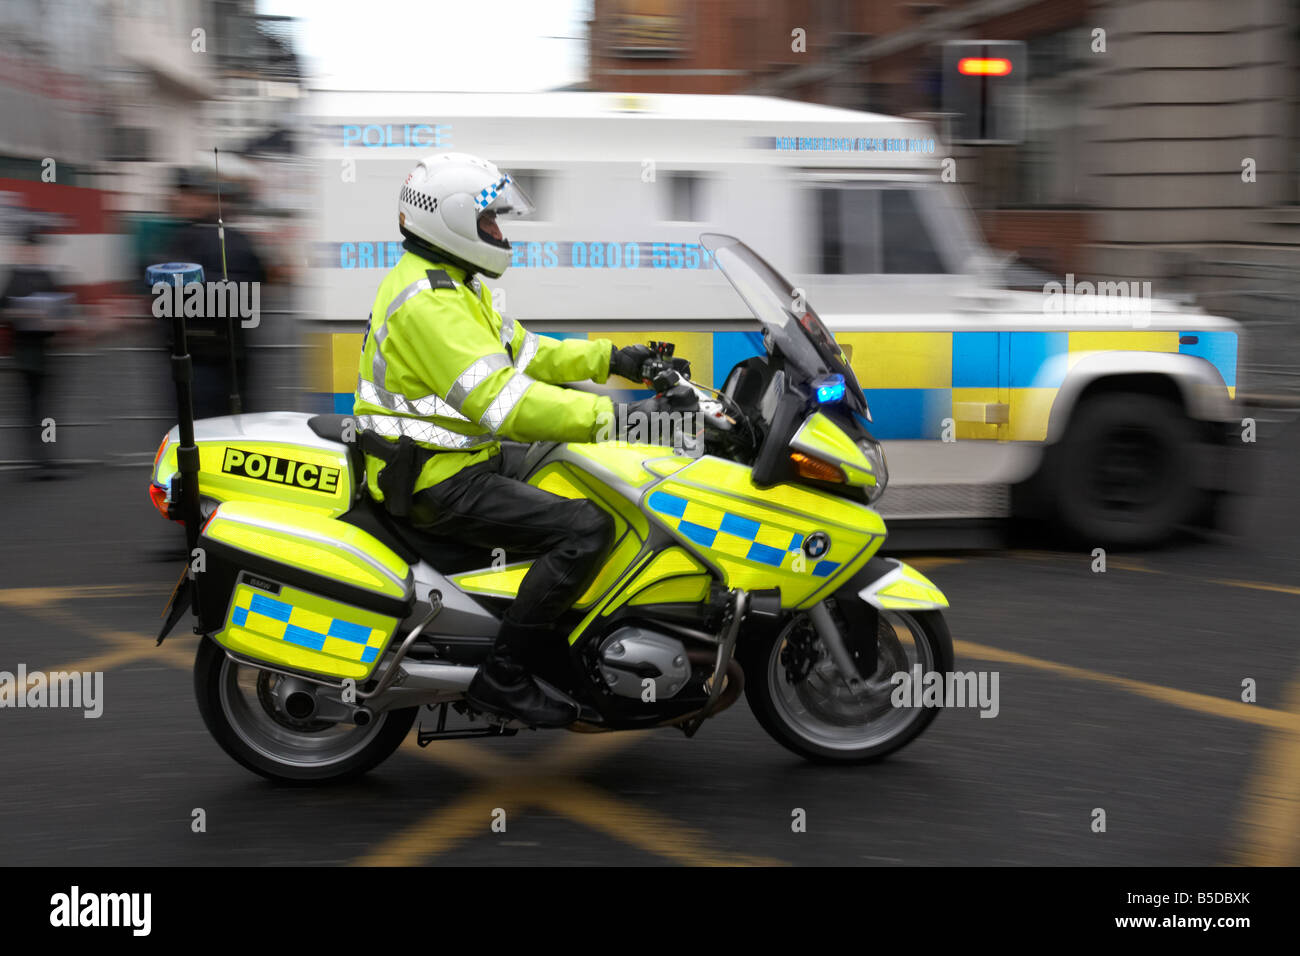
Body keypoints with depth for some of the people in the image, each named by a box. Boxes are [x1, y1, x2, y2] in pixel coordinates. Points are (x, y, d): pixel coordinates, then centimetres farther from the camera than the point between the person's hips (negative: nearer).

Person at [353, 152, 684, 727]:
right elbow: (501, 400, -30)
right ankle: (501, 675, -15)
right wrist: (616, 417, -32)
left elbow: (519, 349, 19)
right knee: (586, 529, -21)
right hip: (439, 482, -11)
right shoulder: (430, 302, -22)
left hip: (463, 458, 11)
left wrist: (612, 359, 10)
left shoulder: (448, 284, 13)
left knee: (588, 489, 20)